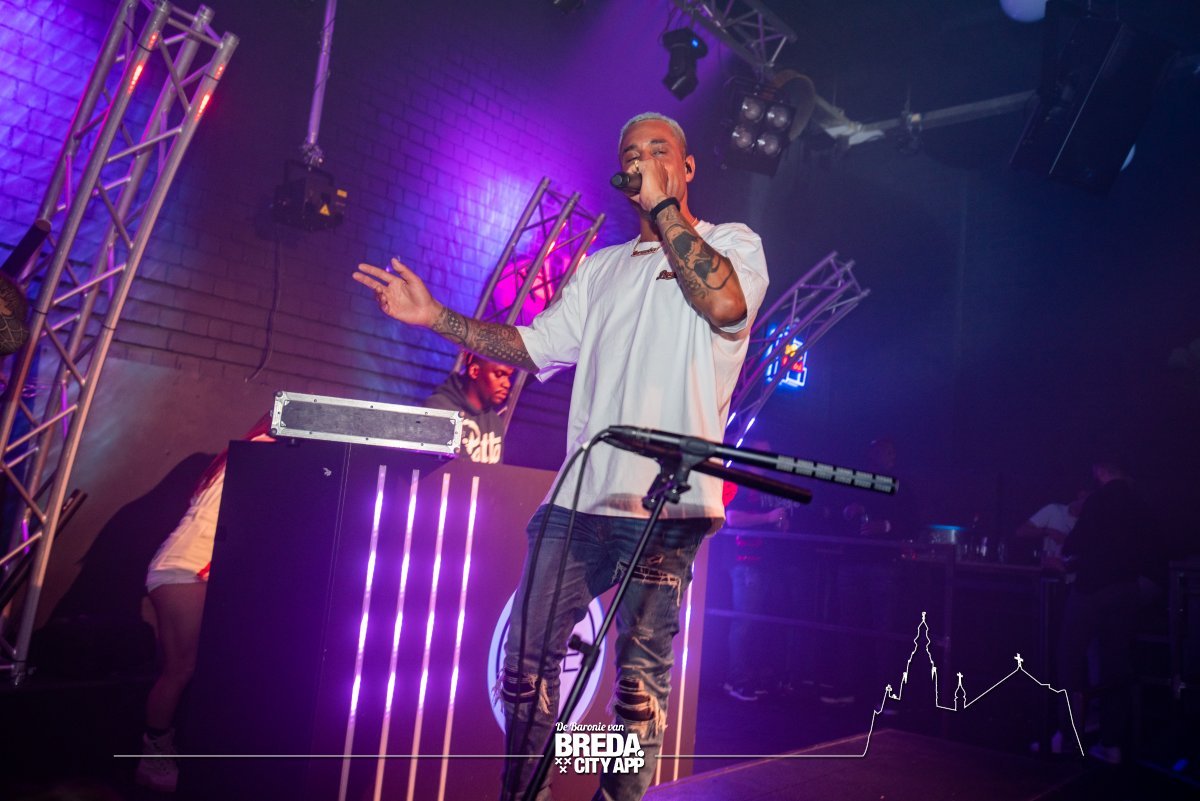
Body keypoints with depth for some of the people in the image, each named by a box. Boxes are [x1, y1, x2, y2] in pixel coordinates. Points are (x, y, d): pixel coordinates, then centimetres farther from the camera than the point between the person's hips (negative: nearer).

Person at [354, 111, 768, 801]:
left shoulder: (734, 243, 7)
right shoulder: (603, 268, 23)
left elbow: (724, 303, -16)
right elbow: (534, 345, 19)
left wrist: (663, 206, -8)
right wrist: (434, 317, 10)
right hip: (580, 497, 6)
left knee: (640, 683, 0)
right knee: (526, 661, 8)